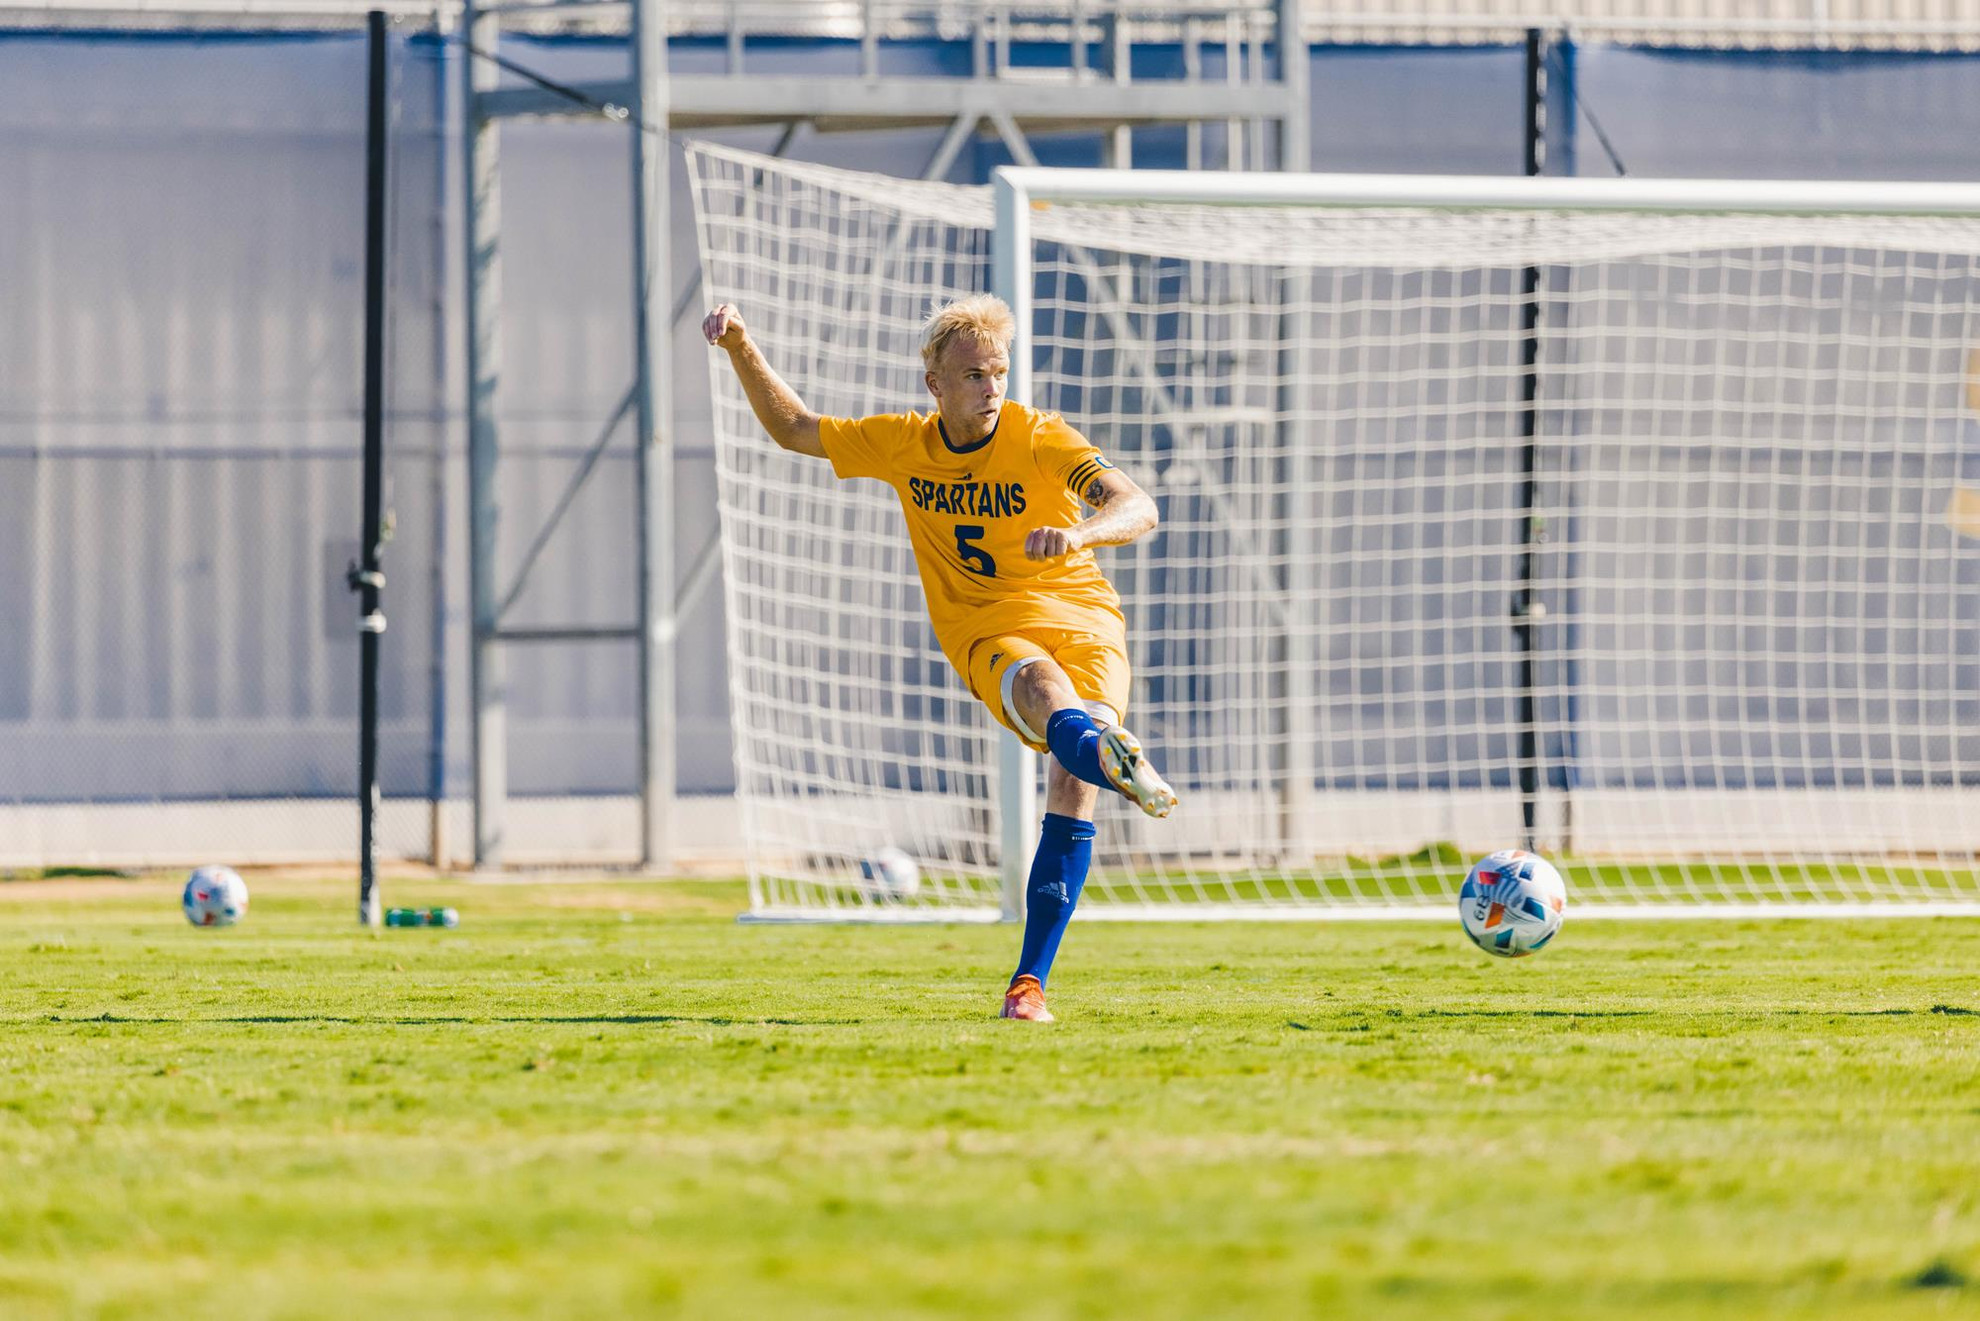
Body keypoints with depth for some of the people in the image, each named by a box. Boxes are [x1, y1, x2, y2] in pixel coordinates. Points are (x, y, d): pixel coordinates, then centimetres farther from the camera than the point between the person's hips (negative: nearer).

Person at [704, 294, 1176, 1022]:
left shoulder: (1040, 439, -5)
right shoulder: (903, 444, 6)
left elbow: (1138, 509, -19)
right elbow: (794, 429, 20)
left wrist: (1077, 532, -41)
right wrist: (741, 348, 6)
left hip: (1084, 619, 0)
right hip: (986, 633, 0)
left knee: (1072, 783, -22)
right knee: (1042, 687, -37)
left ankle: (1030, 981, -17)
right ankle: (1114, 759, -75)